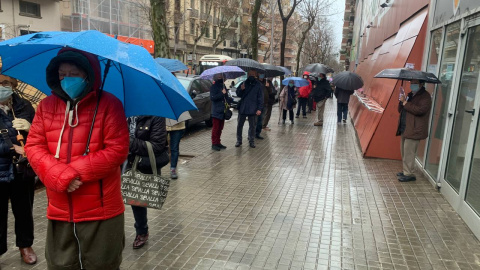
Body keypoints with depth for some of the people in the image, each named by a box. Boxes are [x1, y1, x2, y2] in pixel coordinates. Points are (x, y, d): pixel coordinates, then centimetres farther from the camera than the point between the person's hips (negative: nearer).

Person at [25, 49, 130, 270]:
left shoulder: (109, 104, -9)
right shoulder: (46, 106, 6)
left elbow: (118, 150, -14)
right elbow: (34, 147, 2)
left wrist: (76, 171, -17)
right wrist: (60, 176, -15)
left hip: (101, 211, -4)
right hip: (59, 210, 4)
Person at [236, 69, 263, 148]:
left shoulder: (258, 85, 0)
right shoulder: (244, 83, 7)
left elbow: (260, 98, -1)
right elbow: (238, 94, 11)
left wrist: (259, 109, -9)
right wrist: (241, 89, -10)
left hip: (253, 109, -2)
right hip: (242, 108, 2)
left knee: (252, 126, 7)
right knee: (240, 125, 6)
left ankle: (251, 141, 19)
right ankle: (239, 140, 17)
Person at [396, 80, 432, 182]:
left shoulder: (425, 97, -8)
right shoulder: (410, 95, 19)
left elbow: (420, 110, -24)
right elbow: (400, 110, 18)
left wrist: (405, 103, -18)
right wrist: (402, 101, -2)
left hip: (413, 130, -9)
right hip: (404, 129, 9)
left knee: (408, 152, -8)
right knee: (404, 151, 14)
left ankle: (410, 174, 1)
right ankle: (406, 171, 26)